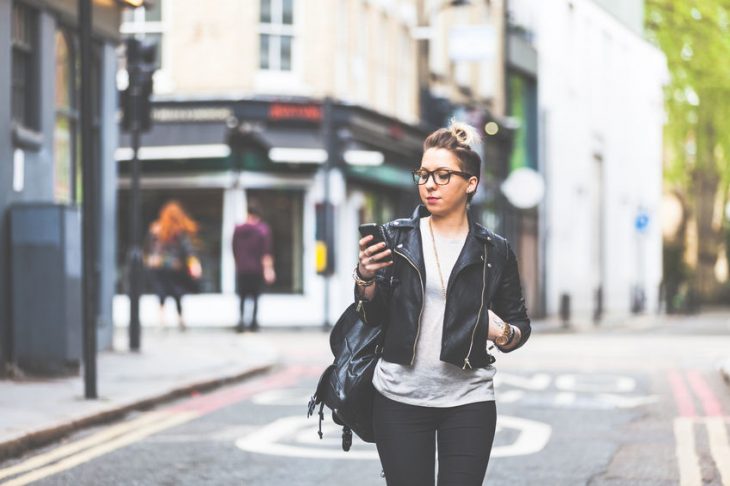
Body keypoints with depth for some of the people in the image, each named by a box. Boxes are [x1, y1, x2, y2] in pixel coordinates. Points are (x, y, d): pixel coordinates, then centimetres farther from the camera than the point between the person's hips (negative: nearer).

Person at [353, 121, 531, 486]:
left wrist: (503, 333, -13)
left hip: (468, 401, -1)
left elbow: (520, 325, 9)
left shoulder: (494, 252, 3)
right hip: (400, 399, 1)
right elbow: (372, 317, 4)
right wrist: (365, 278, -15)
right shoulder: (397, 237, 4)